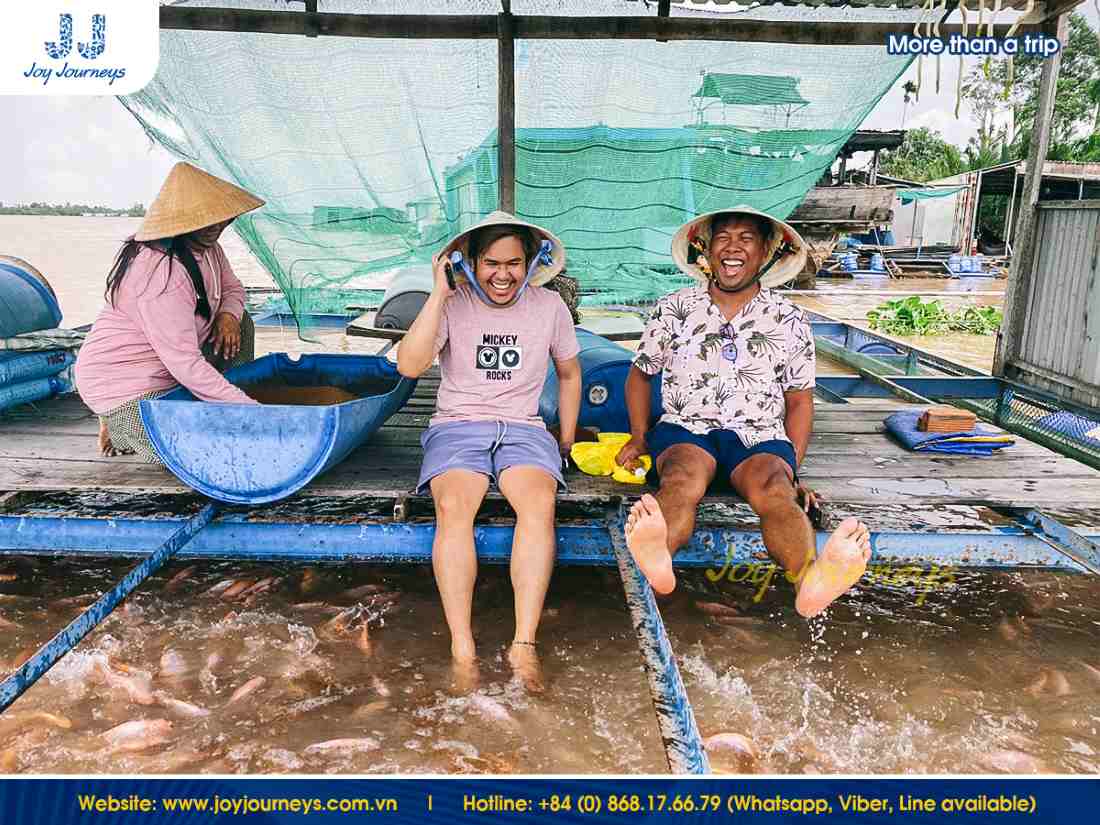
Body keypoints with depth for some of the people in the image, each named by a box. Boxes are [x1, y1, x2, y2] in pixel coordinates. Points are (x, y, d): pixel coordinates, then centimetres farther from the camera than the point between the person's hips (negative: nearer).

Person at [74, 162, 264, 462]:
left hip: (165, 369, 10)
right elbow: (185, 364, -33)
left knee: (241, 325, 8)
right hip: (122, 387, -9)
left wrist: (228, 315, -10)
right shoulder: (160, 272, -31)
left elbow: (232, 287, 16)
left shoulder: (206, 246, -3)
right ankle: (118, 424, 5)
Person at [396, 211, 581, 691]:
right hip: (457, 426, -1)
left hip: (523, 429, 1)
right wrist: (438, 295, -15)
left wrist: (566, 443, 19)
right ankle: (462, 649, -28)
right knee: (453, 507, -32)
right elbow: (409, 365, -13)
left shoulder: (549, 306, 8)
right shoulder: (453, 304, 1)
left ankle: (524, 645, -29)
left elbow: (569, 373, 21)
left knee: (539, 505, -31)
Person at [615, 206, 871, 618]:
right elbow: (640, 373, 19)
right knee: (682, 479, -36)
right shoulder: (673, 309, 10)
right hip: (685, 429, 0)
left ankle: (810, 578, -63)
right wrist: (640, 436, 6)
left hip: (759, 436, 1)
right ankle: (657, 557, -66)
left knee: (774, 489, -34)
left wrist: (791, 471, 5)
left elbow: (799, 400, 16)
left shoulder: (789, 321, 12)